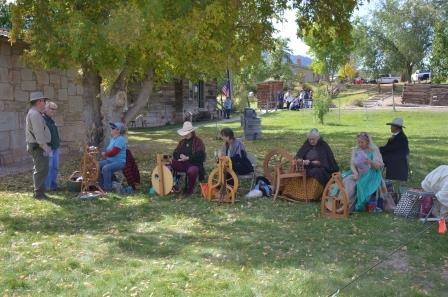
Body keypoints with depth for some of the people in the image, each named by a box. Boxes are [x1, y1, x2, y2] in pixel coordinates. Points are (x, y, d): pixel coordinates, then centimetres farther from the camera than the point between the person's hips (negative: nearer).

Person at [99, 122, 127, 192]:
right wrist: (105, 153, 2)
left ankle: (108, 188, -19)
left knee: (106, 168, -31)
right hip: (110, 160, 10)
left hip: (119, 162, -10)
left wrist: (105, 154, -6)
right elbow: (109, 150, 23)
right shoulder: (113, 138, 15)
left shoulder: (120, 139, -18)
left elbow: (113, 152, -23)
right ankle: (101, 185, 9)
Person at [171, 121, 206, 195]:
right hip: (182, 164, 6)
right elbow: (175, 153, 11)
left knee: (192, 171, -39)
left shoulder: (198, 141, -2)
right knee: (171, 164, -22)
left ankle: (190, 188, -11)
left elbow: (200, 155, -13)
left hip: (194, 164, -5)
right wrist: (180, 156, -13)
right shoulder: (182, 141, 17)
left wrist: (188, 158, -22)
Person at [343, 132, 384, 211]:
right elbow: (352, 164, 4)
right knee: (347, 181, -24)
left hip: (371, 175, -4)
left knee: (359, 184, -32)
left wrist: (370, 162, -30)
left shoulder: (374, 150, -3)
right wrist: (355, 173, -16)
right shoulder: (355, 150, 10)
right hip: (358, 174, 4)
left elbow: (379, 166, -9)